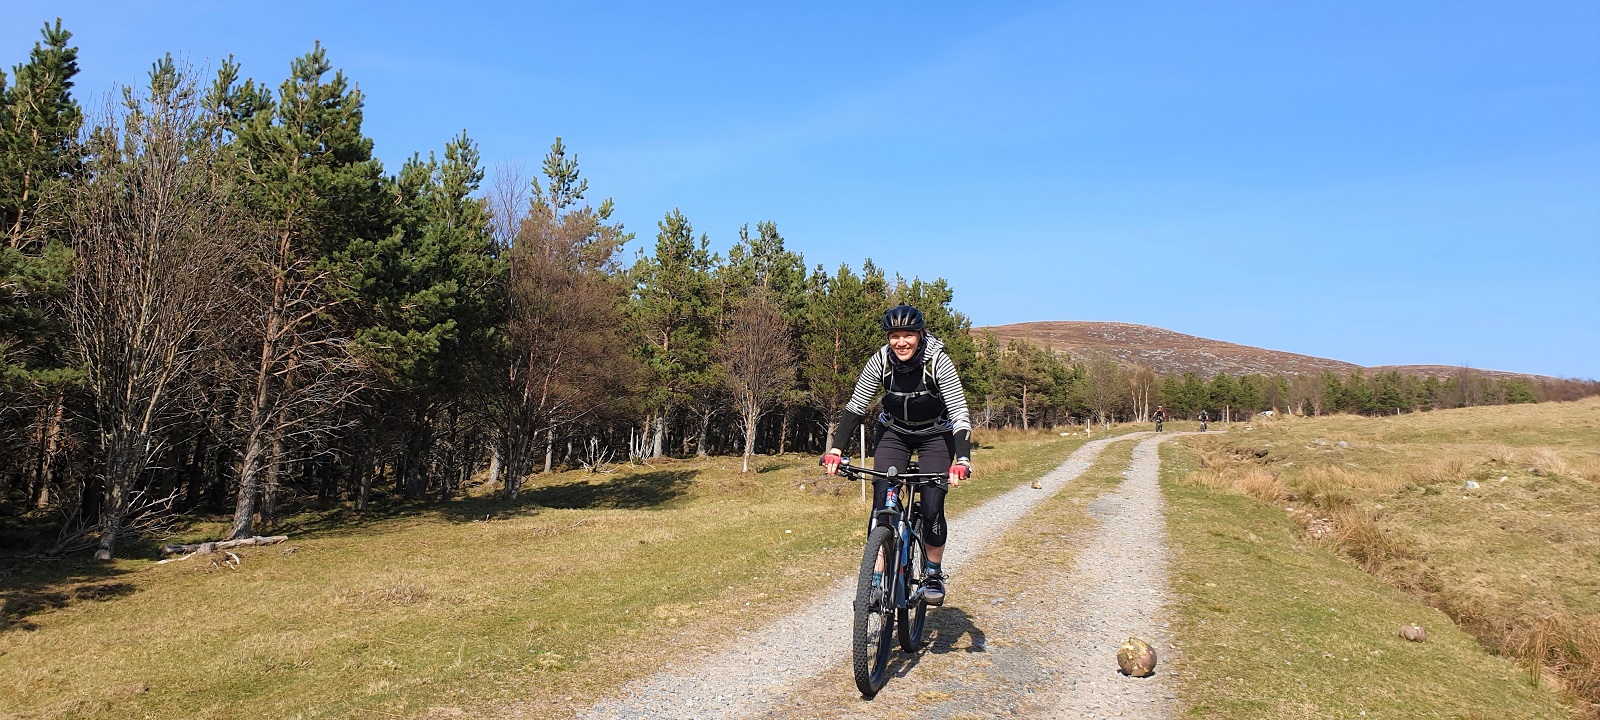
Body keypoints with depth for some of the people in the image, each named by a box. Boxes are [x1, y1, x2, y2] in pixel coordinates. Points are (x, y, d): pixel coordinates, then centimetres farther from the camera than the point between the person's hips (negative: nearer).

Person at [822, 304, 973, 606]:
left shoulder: (938, 362, -28)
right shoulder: (880, 361, -21)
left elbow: (960, 413, -31)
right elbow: (855, 407, -17)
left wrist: (963, 460, -43)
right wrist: (836, 448, -27)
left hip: (935, 436, -2)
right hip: (893, 432, 2)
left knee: (931, 509, -12)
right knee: (881, 503, -13)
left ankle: (934, 575, 12)